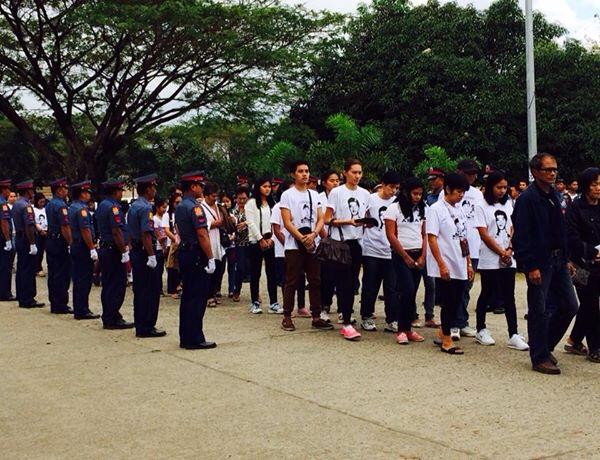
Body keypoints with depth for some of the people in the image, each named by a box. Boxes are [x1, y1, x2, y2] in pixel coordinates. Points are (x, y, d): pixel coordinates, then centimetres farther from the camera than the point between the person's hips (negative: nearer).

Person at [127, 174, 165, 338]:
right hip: (145, 253, -10)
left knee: (140, 290, 13)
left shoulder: (133, 206, 13)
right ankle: (147, 327, 0)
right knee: (151, 291, -3)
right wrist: (151, 256, -22)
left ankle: (140, 327, 19)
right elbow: (146, 234, -23)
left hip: (135, 252, 10)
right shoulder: (145, 208, -16)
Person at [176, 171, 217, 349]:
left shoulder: (179, 207, 14)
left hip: (184, 253, 10)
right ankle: (195, 339, -2)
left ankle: (185, 338, 18)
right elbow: (202, 235, -20)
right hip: (197, 256, -10)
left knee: (187, 297, 13)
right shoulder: (195, 207, -15)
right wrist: (210, 259, -18)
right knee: (197, 298, -5)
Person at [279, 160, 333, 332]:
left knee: (315, 281, 4)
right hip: (294, 245, -5)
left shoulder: (314, 195, 13)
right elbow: (287, 222, -8)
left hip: (312, 245, 5)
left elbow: (320, 219, 7)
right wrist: (302, 239, -15)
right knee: (292, 282, -1)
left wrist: (313, 234, -12)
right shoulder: (287, 195, -2)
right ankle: (287, 317, 6)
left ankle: (316, 317, 9)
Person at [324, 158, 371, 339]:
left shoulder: (364, 194, 11)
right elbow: (327, 220, -6)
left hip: (357, 242, 5)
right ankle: (346, 324, -7)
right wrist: (349, 222, -19)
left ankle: (345, 314, 21)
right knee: (344, 282, -7)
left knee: (352, 283, 9)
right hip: (340, 242, -5)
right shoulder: (336, 192, -4)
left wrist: (367, 222, -4)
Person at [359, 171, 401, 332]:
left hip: (390, 252, 3)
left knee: (391, 288, 3)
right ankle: (366, 317, 19)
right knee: (370, 287, 6)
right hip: (371, 251, -2)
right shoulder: (370, 199, -3)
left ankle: (391, 320, 10)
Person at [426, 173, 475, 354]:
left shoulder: (459, 210, 13)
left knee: (456, 302, 10)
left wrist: (469, 263, 14)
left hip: (460, 266, 7)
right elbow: (431, 238, -13)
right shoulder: (436, 209, -8)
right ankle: (447, 340, 8)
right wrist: (441, 265, -17)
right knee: (448, 303, -3)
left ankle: (443, 334, 25)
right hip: (445, 267, -7)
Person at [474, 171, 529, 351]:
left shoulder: (508, 205, 11)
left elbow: (513, 230, 9)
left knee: (509, 297, 2)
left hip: (508, 259, 4)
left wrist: (510, 250, -7)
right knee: (487, 295, 6)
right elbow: (484, 235, -9)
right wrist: (501, 253, -10)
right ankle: (481, 330, 20)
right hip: (489, 260, -4)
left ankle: (514, 335, 1)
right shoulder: (481, 207, -5)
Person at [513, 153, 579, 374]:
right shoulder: (527, 199, -13)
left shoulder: (555, 196, 12)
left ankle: (545, 346, 27)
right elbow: (522, 236, -16)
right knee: (540, 311, -1)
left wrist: (566, 258, 14)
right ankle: (539, 358, 11)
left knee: (569, 306, 11)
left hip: (558, 260, 8)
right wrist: (531, 267, -19)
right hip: (539, 262, -8)